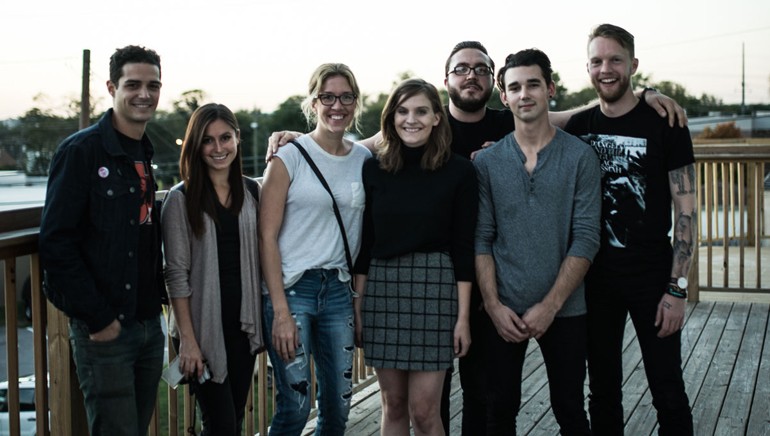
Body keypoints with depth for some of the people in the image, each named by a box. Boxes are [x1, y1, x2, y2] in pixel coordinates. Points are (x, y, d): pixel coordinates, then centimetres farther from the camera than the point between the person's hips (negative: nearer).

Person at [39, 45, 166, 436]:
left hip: (149, 325, 7)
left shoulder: (145, 154, 12)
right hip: (104, 329, -7)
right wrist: (98, 318, -16)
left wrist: (158, 298, 8)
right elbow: (56, 243, -15)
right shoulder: (81, 151, -10)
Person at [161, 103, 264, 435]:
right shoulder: (181, 199, -6)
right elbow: (177, 274, -8)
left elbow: (261, 258, 10)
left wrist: (263, 321, 3)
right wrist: (188, 340, -12)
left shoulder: (252, 192, 6)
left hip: (244, 324, 4)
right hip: (203, 327, -4)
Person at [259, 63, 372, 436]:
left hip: (339, 290, 5)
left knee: (339, 404, 9)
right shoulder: (289, 158, -6)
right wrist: (280, 310, -14)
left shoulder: (364, 159, 7)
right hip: (292, 288, -4)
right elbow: (266, 236, -9)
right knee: (295, 406, -6)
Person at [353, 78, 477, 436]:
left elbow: (463, 246, -3)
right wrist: (357, 305, 5)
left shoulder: (459, 172, -3)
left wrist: (463, 316, -6)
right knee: (393, 405, 10)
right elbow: (364, 243, 8)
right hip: (381, 287, 3)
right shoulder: (373, 170, 5)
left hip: (435, 287, -3)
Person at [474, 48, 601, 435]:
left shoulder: (580, 157, -2)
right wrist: (493, 305, -9)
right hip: (503, 311, 1)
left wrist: (550, 305, -13)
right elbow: (480, 238, 1)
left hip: (564, 310, -1)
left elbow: (586, 239, -7)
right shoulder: (486, 162, 3)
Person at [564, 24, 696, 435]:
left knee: (668, 393, 2)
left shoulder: (665, 126, -6)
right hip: (595, 278, 3)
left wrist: (677, 288, -12)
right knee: (602, 390, 13)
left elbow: (685, 211, -6)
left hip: (651, 278, -3)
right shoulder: (577, 128, 4)